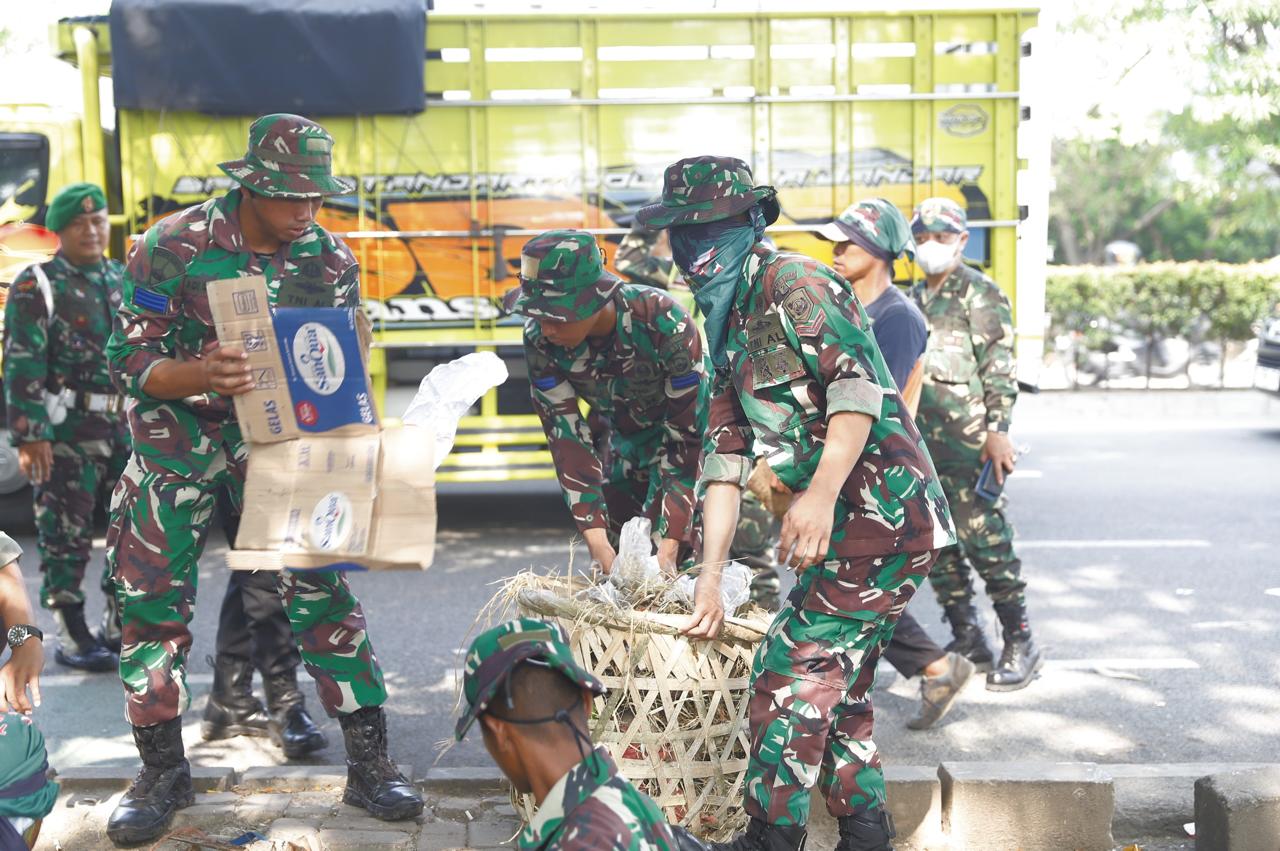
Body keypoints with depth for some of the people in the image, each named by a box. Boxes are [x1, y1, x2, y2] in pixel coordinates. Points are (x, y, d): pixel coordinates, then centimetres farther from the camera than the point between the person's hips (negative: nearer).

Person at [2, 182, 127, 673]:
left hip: (127, 429, 6)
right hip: (67, 431, -6)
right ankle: (71, 635, 10)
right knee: (66, 535, 0)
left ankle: (120, 625, 24)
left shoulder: (124, 280, 13)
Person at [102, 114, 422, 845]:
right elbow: (129, 360, -15)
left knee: (320, 588, -6)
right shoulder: (174, 247, -16)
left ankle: (370, 764, 4)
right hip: (178, 433, -1)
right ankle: (164, 772, 19)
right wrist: (202, 374, -35)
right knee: (153, 601, 1)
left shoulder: (332, 260, -7)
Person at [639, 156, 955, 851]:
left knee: (793, 671, -7)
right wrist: (708, 577, 11)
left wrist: (821, 492, -33)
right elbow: (725, 457, 15)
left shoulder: (792, 284, -10)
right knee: (838, 681, 16)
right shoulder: (730, 328, 18)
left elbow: (859, 386, -22)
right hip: (852, 522, 10)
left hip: (884, 513, -10)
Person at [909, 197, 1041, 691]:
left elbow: (999, 368, -10)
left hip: (969, 444, -8)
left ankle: (1020, 644, 4)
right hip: (922, 443, 8)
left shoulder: (979, 293, -3)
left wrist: (998, 430, -18)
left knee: (984, 539, -7)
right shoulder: (913, 298, 19)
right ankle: (967, 639, 19)